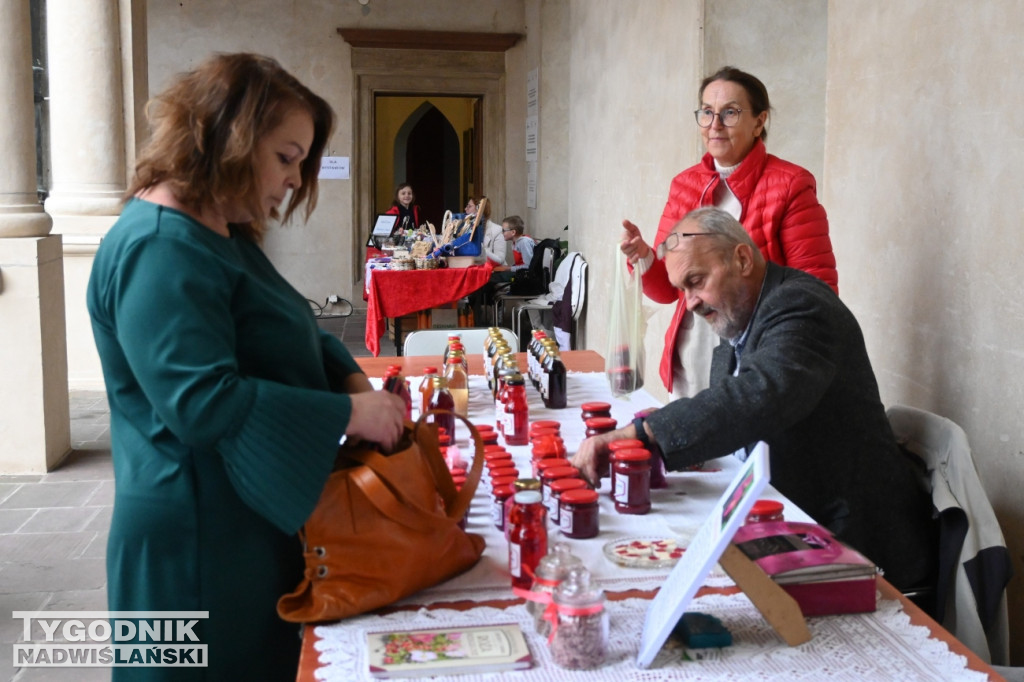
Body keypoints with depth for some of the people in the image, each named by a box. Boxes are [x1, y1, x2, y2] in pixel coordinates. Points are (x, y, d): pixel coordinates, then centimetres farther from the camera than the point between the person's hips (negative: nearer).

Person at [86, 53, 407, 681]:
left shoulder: (223, 234, 11)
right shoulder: (160, 249, -22)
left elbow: (291, 340, 17)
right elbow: (203, 403, -29)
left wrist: (353, 380, -2)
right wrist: (348, 414, -23)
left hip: (255, 519, 10)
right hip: (198, 540, -10)